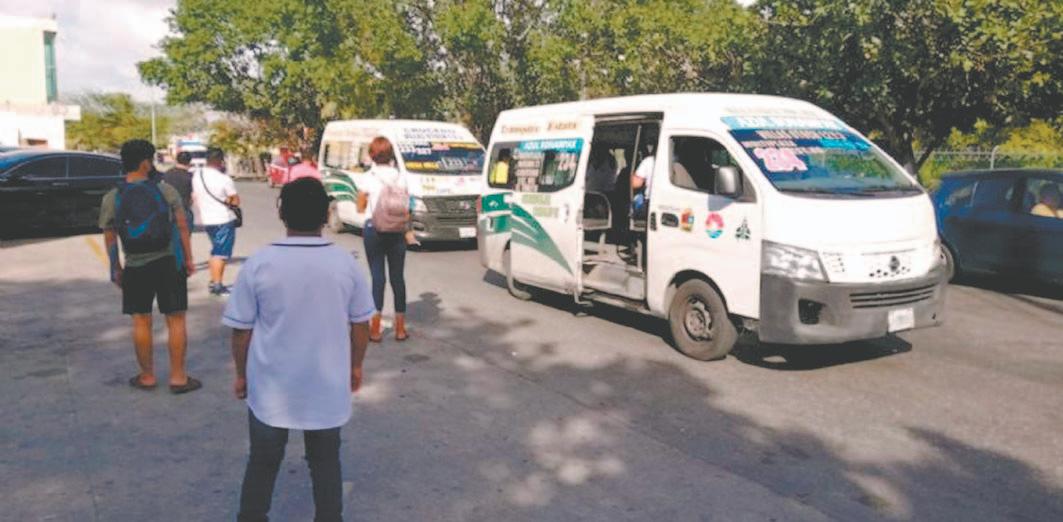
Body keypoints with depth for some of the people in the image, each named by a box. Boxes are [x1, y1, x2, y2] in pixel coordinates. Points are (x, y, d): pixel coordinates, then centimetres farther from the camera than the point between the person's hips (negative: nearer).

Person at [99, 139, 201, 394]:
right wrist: (188, 259, 5)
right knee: (176, 320, 5)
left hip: (136, 267, 1)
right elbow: (182, 227, -4)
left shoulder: (111, 199, -2)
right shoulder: (166, 191, -5)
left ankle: (147, 376, 22)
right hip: (170, 262, -1)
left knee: (141, 322, 12)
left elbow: (110, 240, 2)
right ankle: (178, 377, 9)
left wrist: (116, 269, 13)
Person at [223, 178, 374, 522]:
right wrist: (355, 366, 16)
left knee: (262, 463, 18)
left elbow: (242, 330, -6)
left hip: (271, 386, 0)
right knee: (325, 463, 16)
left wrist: (241, 374, 9)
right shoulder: (345, 263, -9)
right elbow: (360, 325, 1)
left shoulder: (259, 264, -13)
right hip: (327, 386, 1)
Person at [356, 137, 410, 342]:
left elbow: (360, 208, 1)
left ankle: (375, 329, 2)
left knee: (378, 277, 1)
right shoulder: (401, 178, 1)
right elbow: (406, 210, 3)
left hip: (374, 230, -2)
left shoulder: (367, 178, -6)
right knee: (398, 277, 8)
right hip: (397, 232, 2)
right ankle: (400, 328, 13)